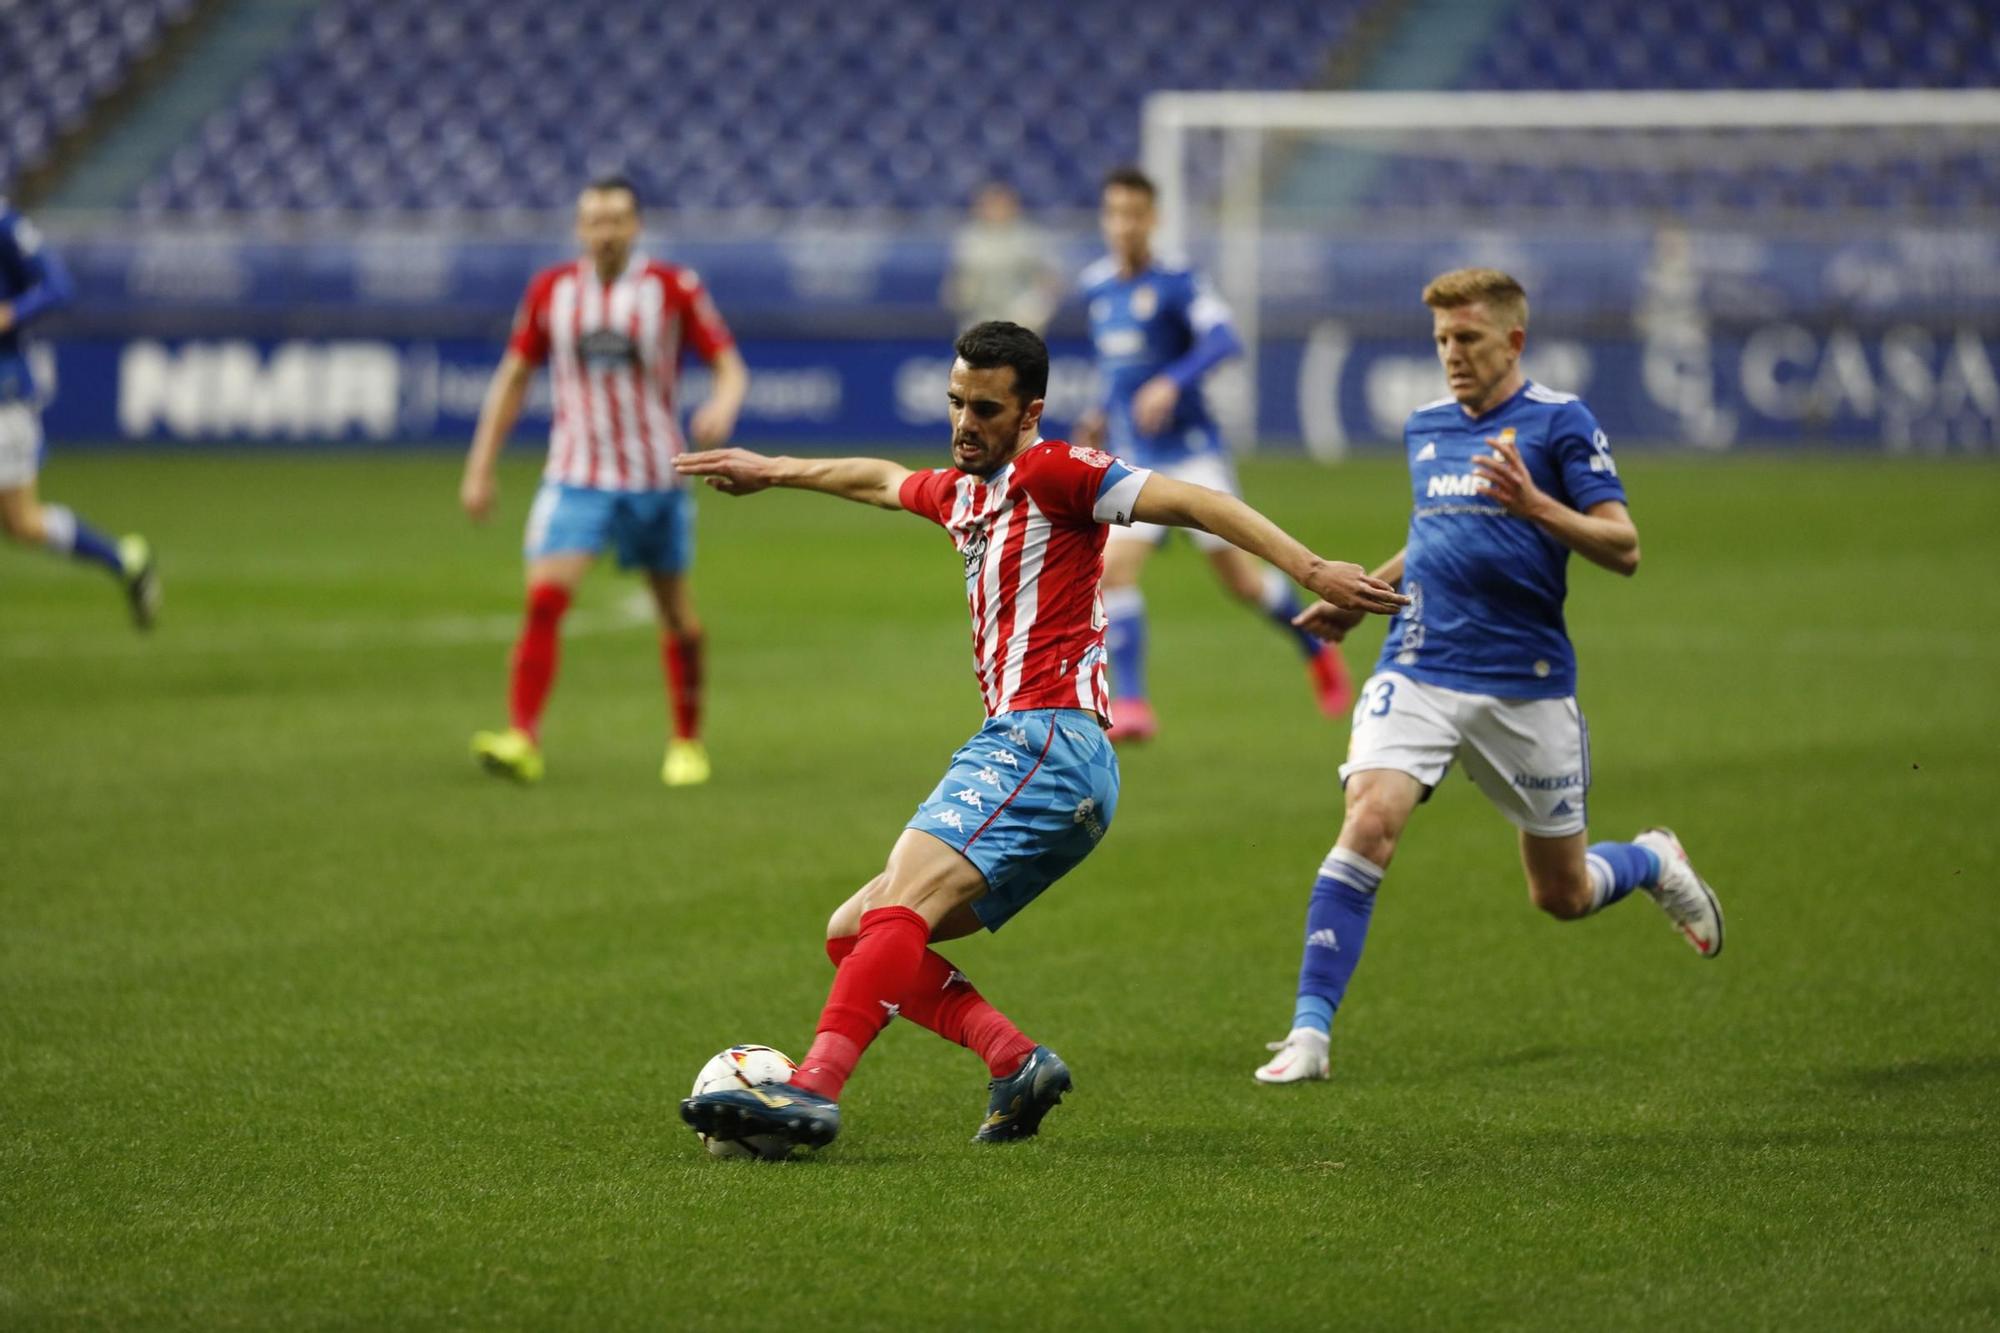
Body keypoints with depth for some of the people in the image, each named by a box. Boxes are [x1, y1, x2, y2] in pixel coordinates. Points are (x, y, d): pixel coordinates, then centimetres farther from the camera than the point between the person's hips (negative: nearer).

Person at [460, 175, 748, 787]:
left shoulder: (674, 289, -4)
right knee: (544, 599, -18)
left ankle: (688, 743, 27)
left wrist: (723, 406, -28)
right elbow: (514, 376, 11)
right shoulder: (551, 290, 3)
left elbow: (731, 368, -4)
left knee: (677, 615, 9)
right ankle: (523, 741, -23)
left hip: (656, 478, 0)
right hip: (576, 478, 0)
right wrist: (480, 466, 8)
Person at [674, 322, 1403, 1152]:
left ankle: (813, 1089, -40)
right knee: (853, 934, 7)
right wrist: (771, 472, 58)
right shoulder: (961, 492, 22)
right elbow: (878, 479, 44)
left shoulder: (1051, 472, -3)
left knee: (899, 905, -26)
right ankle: (1017, 1063, -8)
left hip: (1045, 741, -10)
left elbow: (1192, 503, -10)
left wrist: (1312, 572, -19)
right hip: (1016, 749, 10)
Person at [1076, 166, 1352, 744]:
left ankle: (1319, 651, 28)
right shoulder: (1096, 286, 8)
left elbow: (1222, 339, -27)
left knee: (1241, 579, 2)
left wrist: (1172, 382, -40)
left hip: (1191, 451, -5)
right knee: (1114, 570, -15)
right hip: (1134, 458, 5)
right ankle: (1130, 705, -13)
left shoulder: (1177, 282, -11)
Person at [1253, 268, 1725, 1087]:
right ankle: (1309, 1032, -22)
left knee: (1561, 895, 9)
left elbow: (1622, 549, -11)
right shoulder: (1425, 429, 11)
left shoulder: (1560, 421, -6)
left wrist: (1536, 505, -26)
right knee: (1367, 826, -22)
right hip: (1419, 671, 3)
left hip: (1525, 682, -3)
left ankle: (1654, 863, 45)